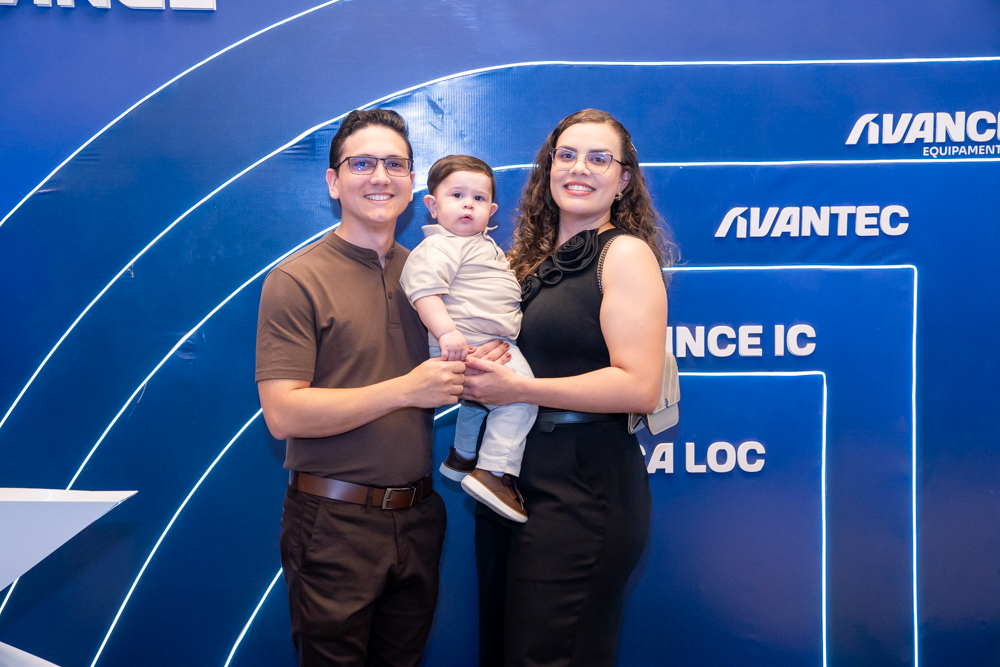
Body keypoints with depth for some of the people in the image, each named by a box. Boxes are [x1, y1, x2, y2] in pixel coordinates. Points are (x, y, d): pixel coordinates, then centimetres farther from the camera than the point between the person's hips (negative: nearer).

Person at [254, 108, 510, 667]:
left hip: (417, 516, 6)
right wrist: (405, 390, -21)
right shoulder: (297, 280, -10)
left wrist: (480, 366, -5)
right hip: (334, 522, -5)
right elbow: (283, 414, -18)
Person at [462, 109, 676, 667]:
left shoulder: (625, 253, -7)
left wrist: (518, 389, -17)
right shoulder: (533, 259, 13)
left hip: (584, 488, -7)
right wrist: (478, 372, -1)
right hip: (510, 477, 8)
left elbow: (639, 386, -18)